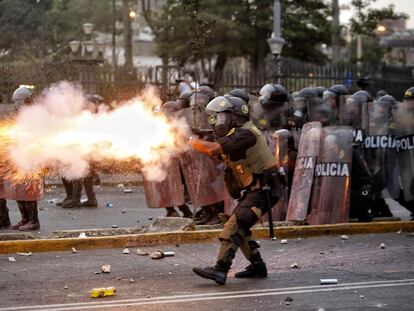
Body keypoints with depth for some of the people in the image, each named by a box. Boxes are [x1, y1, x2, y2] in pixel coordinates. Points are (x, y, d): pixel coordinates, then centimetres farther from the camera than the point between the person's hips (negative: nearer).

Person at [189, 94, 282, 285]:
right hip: (253, 190, 11)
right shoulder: (236, 133, 14)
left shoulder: (245, 134, -19)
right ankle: (257, 266, 24)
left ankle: (220, 270, -24)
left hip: (262, 191, -11)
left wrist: (192, 141, -12)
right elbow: (215, 153, 15)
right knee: (239, 227, 16)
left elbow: (213, 149, -27)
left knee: (234, 226, -19)